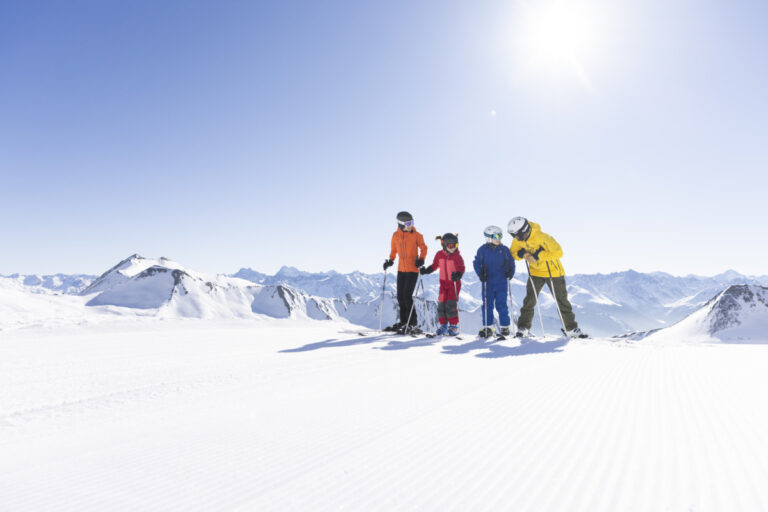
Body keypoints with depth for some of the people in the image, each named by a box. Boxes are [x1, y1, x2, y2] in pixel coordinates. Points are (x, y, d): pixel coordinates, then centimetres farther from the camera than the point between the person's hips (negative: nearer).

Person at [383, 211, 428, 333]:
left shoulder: (416, 235, -6)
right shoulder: (395, 235, 4)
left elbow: (423, 248, 2)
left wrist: (421, 259, -13)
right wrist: (390, 260, 3)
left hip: (413, 269, -5)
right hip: (401, 269, 5)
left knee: (407, 296, -9)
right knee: (400, 296, 8)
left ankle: (413, 322, 8)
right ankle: (403, 321, 23)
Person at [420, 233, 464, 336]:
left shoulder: (457, 256, -10)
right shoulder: (439, 254, 1)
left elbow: (461, 268, -11)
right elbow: (434, 266, 12)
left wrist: (458, 275, -30)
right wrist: (426, 270, -1)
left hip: (454, 283, -4)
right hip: (443, 282, 4)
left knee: (451, 304, -9)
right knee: (441, 303, 3)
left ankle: (454, 326, 3)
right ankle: (443, 325, 16)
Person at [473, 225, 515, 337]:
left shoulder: (504, 249, 2)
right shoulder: (483, 250, -1)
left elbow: (511, 263, 7)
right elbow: (477, 263, 2)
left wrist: (510, 272, -9)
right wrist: (480, 273, -12)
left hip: (502, 283, 0)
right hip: (487, 282, 0)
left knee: (501, 305, 3)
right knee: (487, 305, 4)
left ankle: (505, 327, 16)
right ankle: (488, 328, 14)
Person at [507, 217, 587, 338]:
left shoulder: (541, 237, -29)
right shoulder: (518, 240, -11)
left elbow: (558, 252, -29)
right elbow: (513, 252, 2)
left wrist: (538, 255, -34)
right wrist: (523, 254, -20)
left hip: (553, 271, -4)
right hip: (535, 272, 4)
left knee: (562, 301, 5)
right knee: (529, 300, -1)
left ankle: (571, 328, 18)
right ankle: (523, 328, 8)